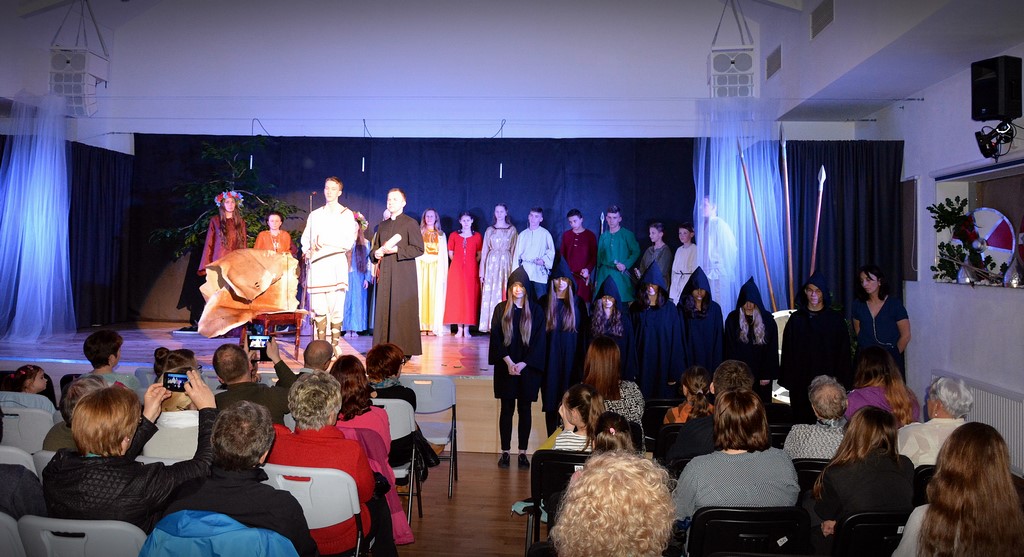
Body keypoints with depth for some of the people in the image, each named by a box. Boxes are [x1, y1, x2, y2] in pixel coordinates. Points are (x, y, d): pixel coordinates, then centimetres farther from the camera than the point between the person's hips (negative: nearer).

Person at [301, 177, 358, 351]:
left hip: (336, 265, -3)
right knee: (318, 308, -2)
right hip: (316, 265, 3)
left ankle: (335, 345, -4)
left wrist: (326, 241, -8)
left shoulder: (347, 214, 8)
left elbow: (349, 242, -1)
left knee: (336, 307, -9)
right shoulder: (315, 214, 20)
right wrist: (307, 251, 1)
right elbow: (305, 238, 20)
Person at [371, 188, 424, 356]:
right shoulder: (382, 225, 21)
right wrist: (376, 253, 2)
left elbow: (419, 249, -7)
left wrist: (396, 250, -15)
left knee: (402, 311, -7)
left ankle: (405, 350, -4)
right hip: (384, 274, 6)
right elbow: (373, 249, 26)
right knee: (383, 310, 2)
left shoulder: (410, 223, 2)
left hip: (403, 274, -6)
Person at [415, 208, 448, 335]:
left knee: (435, 295, -4)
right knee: (422, 293, -4)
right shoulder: (419, 233, 11)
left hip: (436, 268, 0)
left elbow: (444, 255, 9)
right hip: (422, 267, 0)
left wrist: (444, 273, -1)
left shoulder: (441, 235, 13)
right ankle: (422, 326, -4)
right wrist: (415, 269, -7)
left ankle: (433, 326, -3)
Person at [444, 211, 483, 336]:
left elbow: (479, 255, 8)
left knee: (470, 296, -4)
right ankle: (459, 328, 2)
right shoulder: (454, 235, 8)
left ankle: (466, 328, 1)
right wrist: (459, 263, 6)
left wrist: (470, 263, 0)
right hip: (456, 269, 1)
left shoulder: (477, 236, 7)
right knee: (456, 296, -3)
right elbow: (450, 253, 12)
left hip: (471, 270, 0)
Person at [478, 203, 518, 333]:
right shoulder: (489, 230, 10)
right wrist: (482, 271, 2)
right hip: (492, 263, 1)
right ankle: (492, 325, -1)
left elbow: (515, 250, 5)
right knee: (490, 293, -3)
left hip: (506, 263, -1)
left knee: (506, 293, -4)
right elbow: (484, 250, 9)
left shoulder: (512, 229, 7)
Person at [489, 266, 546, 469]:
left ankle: (523, 452, 13)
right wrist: (509, 362, -13)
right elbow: (496, 338, -2)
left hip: (528, 367, 0)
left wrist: (523, 364, -12)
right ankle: (505, 451, 12)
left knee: (525, 409, 6)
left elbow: (538, 340, -2)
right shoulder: (501, 309, 2)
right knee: (507, 409, 4)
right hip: (505, 367, 0)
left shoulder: (536, 311, 1)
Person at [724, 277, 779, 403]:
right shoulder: (732, 319, -1)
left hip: (761, 374, 0)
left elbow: (772, 350, -1)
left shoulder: (767, 319, -1)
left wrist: (768, 374, -5)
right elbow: (729, 349, 0)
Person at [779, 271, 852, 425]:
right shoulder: (796, 319, 5)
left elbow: (844, 351, 4)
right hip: (801, 380, 1)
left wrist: (842, 380, -2)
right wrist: (788, 380, 0)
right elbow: (788, 351, 5)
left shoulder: (836, 319, 4)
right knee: (802, 420, 1)